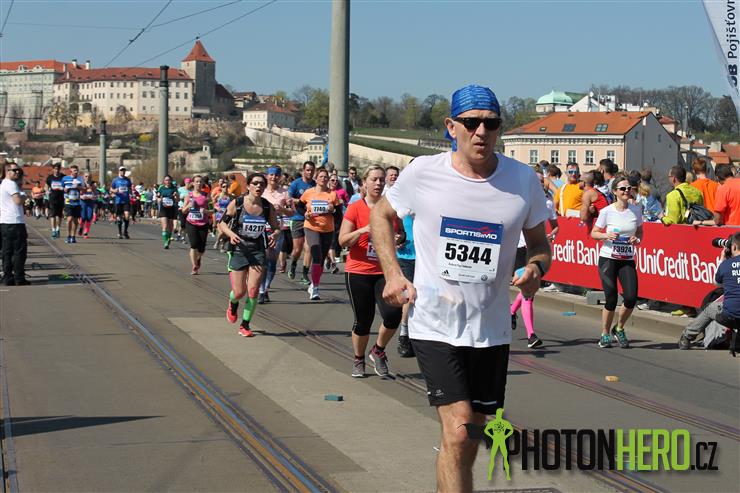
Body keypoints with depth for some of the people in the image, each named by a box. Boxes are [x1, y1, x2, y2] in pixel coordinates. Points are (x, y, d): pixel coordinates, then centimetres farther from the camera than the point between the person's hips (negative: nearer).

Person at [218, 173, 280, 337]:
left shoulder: (268, 207, -2)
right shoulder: (236, 204, -9)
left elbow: (276, 227, 9)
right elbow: (222, 223, 0)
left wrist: (274, 235, -14)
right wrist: (231, 234, -19)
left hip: (258, 251, 2)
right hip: (238, 250, -2)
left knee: (253, 291, -8)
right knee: (239, 292, -1)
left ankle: (245, 325, 9)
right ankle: (233, 304, 38)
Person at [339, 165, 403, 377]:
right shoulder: (355, 208, -4)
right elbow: (342, 240, -8)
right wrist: (362, 230, -23)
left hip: (384, 272, 2)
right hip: (358, 272, -2)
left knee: (393, 314, -15)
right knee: (363, 321, 3)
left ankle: (378, 351, 12)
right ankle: (359, 360, 27)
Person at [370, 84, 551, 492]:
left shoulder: (523, 179, -2)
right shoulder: (423, 172, -7)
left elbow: (540, 245, 10)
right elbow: (381, 216, 11)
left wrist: (535, 268, -13)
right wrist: (392, 273, -2)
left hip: (491, 329, 3)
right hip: (434, 324, -3)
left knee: (470, 437, 12)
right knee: (458, 431, -17)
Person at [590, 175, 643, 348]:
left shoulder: (636, 210, 2)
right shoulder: (607, 211, -6)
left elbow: (640, 232, 14)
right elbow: (593, 233, 2)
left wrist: (637, 240, -8)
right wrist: (606, 235, -17)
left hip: (627, 260, 2)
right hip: (608, 258, -2)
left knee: (631, 298, -12)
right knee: (611, 299, -6)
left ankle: (619, 329, 15)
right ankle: (605, 334, 16)